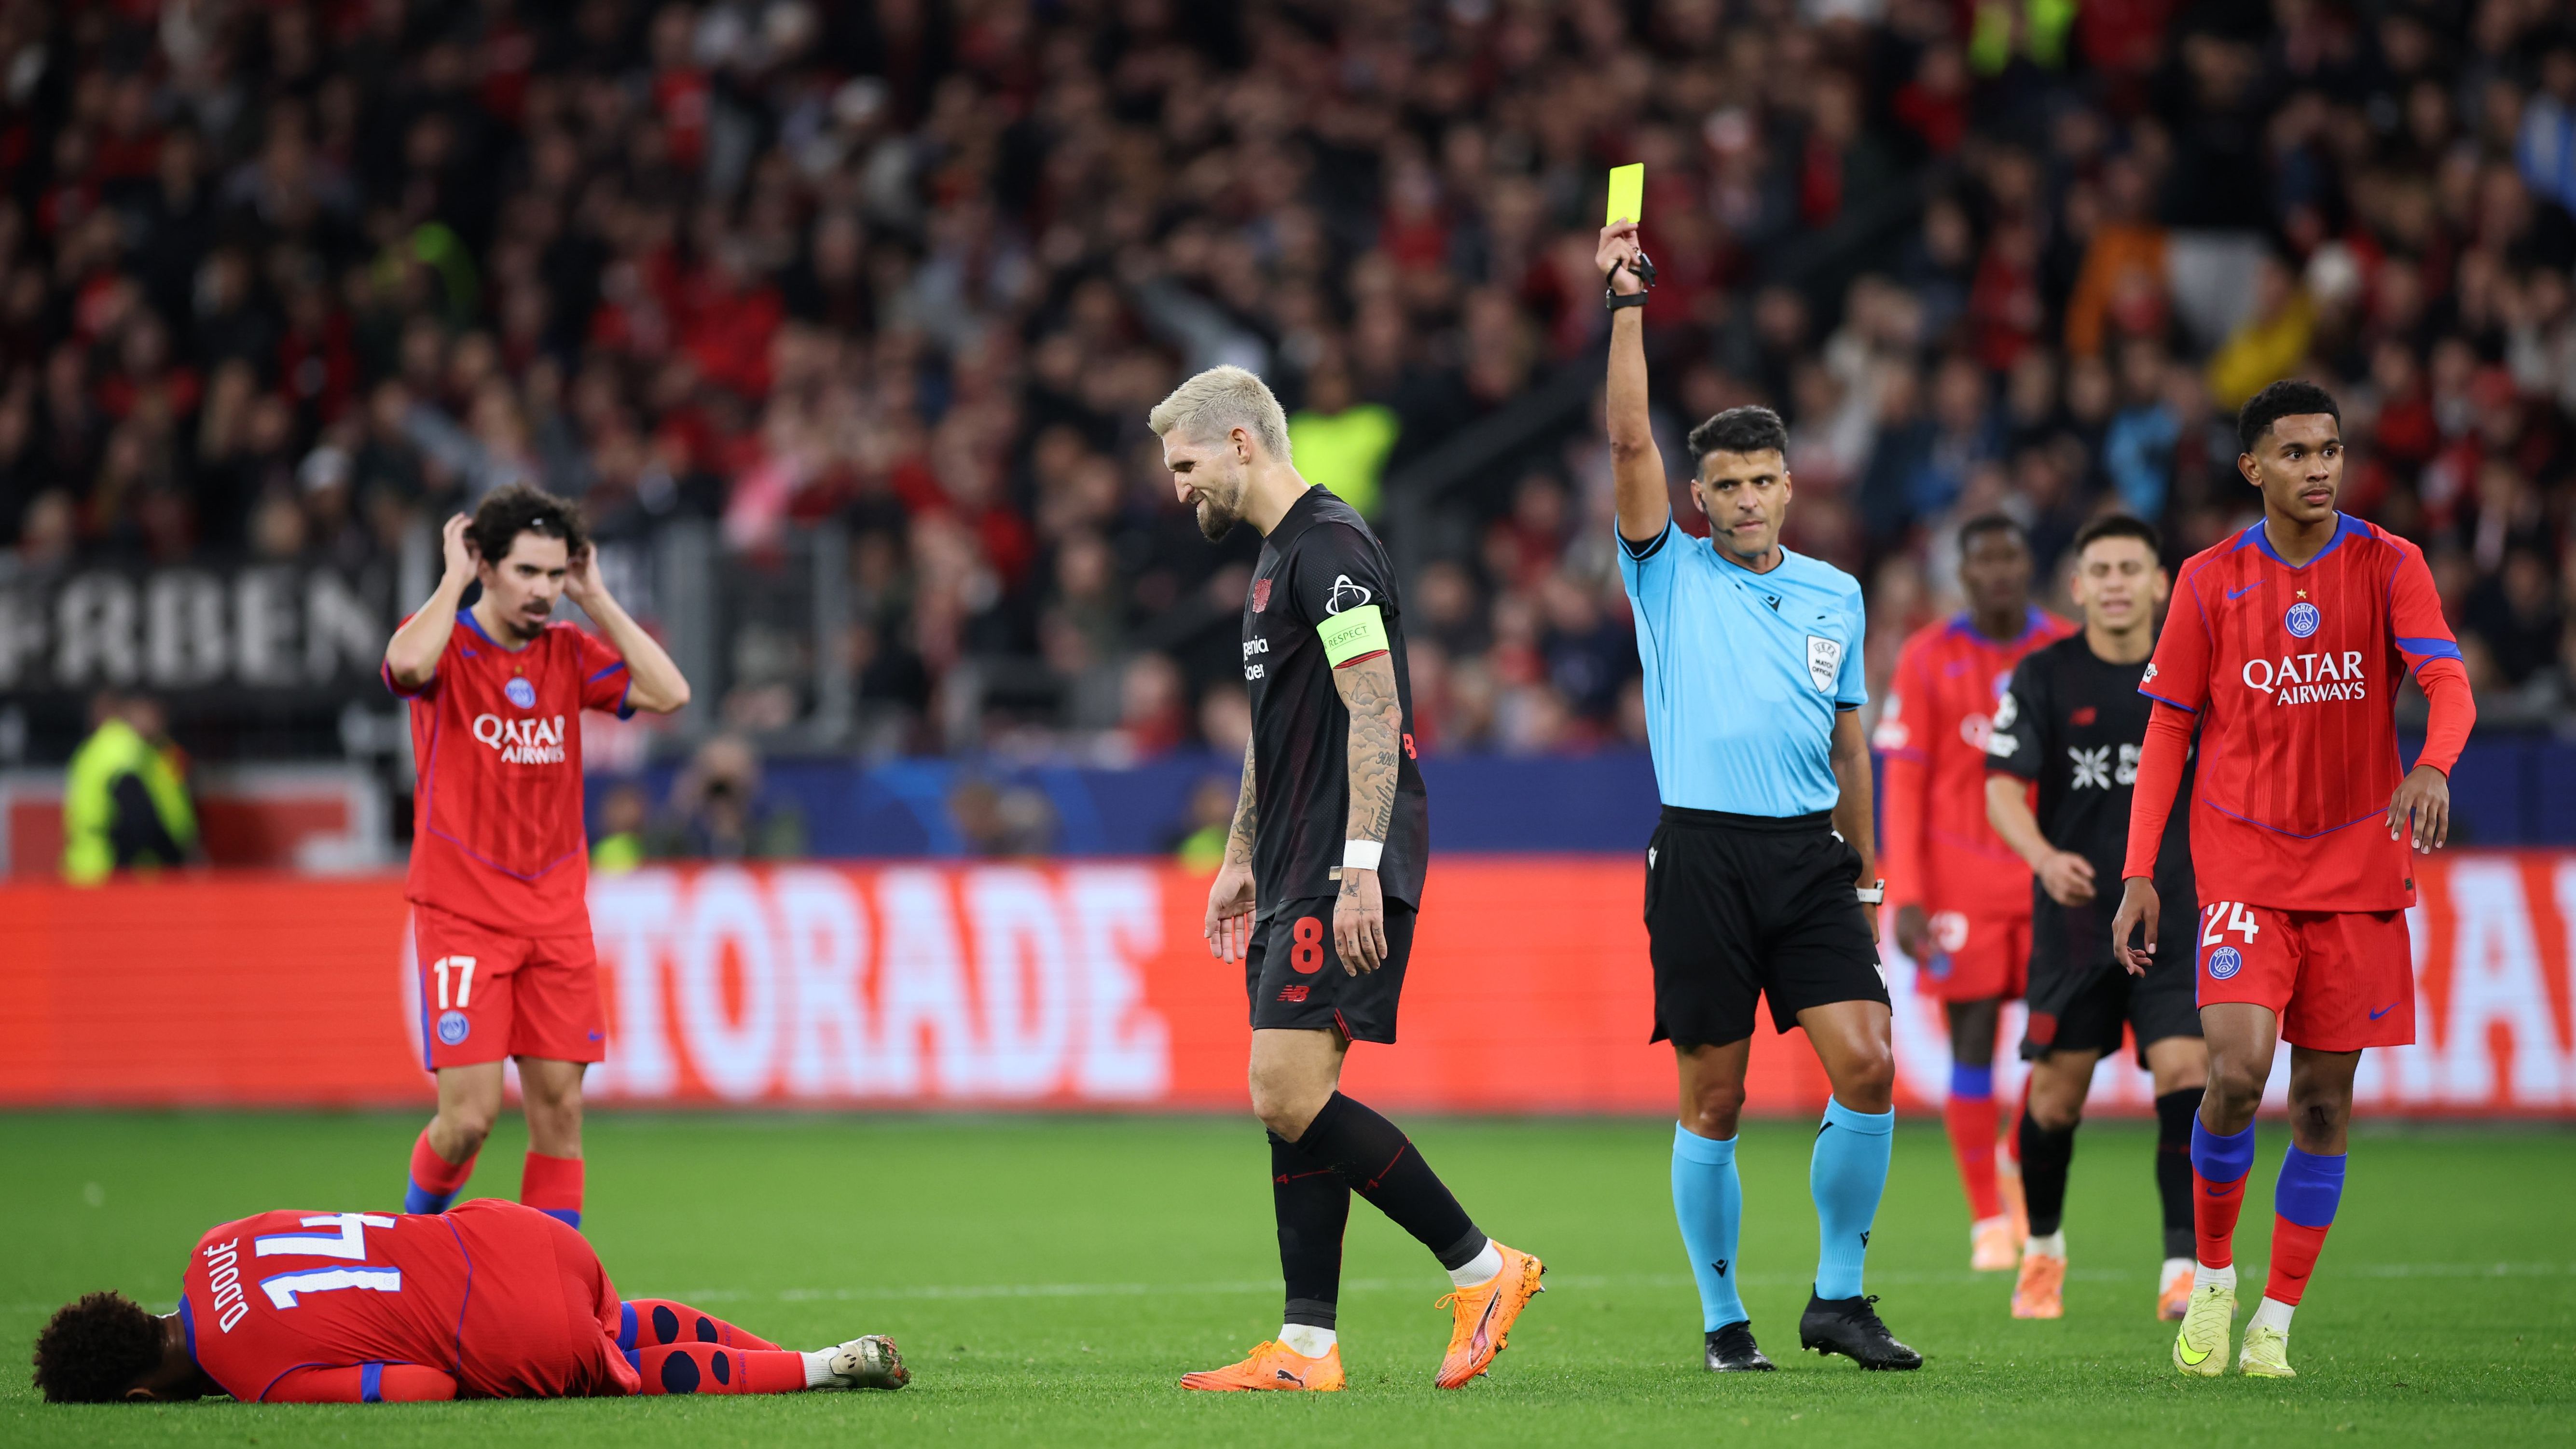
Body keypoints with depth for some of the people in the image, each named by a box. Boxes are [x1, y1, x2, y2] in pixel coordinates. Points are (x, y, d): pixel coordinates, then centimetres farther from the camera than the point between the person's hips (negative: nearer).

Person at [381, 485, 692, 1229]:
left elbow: (669, 693, -3)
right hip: (462, 913, -4)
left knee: (560, 1108, 0)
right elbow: (408, 664, -29)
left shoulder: (569, 652, 10)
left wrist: (596, 600, -1)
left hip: (556, 913, 4)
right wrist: (455, 576, -15)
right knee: (470, 1114, -11)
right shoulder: (446, 644, -4)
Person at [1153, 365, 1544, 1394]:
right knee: (1292, 1105, 6)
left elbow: (1376, 712, -20)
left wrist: (1361, 867, -25)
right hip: (1297, 875, 10)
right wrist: (1239, 861, 27)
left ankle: (1483, 1270, -7)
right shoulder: (1278, 556, 20)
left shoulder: (1331, 547, -13)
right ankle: (1306, 1349, 7)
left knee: (1290, 1097, -15)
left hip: (1346, 877, -10)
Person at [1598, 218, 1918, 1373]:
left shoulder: (1835, 595, 14)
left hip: (1810, 856, 3)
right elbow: (1629, 442, -9)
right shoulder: (1670, 574, 4)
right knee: (1711, 1104, -1)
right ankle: (1723, 1316, 11)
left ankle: (1838, 1295, 2)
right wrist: (1626, 307, -13)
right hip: (1703, 855, -3)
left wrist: (1865, 878, 18)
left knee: (1867, 1065, -11)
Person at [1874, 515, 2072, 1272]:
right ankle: (1989, 1222, 6)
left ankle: (2023, 1172, 22)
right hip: (1962, 877, -2)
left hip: (2052, 870, 2)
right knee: (1973, 1045, -2)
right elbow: (1904, 784, -1)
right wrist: (1906, 897, -7)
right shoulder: (1929, 658, -1)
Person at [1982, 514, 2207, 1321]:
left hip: (2176, 915, 0)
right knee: (2056, 1095, 4)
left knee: (2185, 1074, -15)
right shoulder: (2045, 677, -2)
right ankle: (2043, 1248, 29)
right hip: (2074, 917, 0)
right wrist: (2046, 858, -27)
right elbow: (2002, 788, -9)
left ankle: (2183, 1268, -13)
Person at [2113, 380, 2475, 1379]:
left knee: (2325, 1101, 2)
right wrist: (2139, 873, -1)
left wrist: (2432, 767, -35)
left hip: (2357, 864, 1)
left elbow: (2448, 682, -13)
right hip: (2242, 861, -1)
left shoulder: (2389, 567, 0)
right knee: (2237, 1070, -18)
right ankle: (2212, 1274, 6)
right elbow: (2168, 728, 6)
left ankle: (2274, 1324, 12)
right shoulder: (2212, 582, 2)